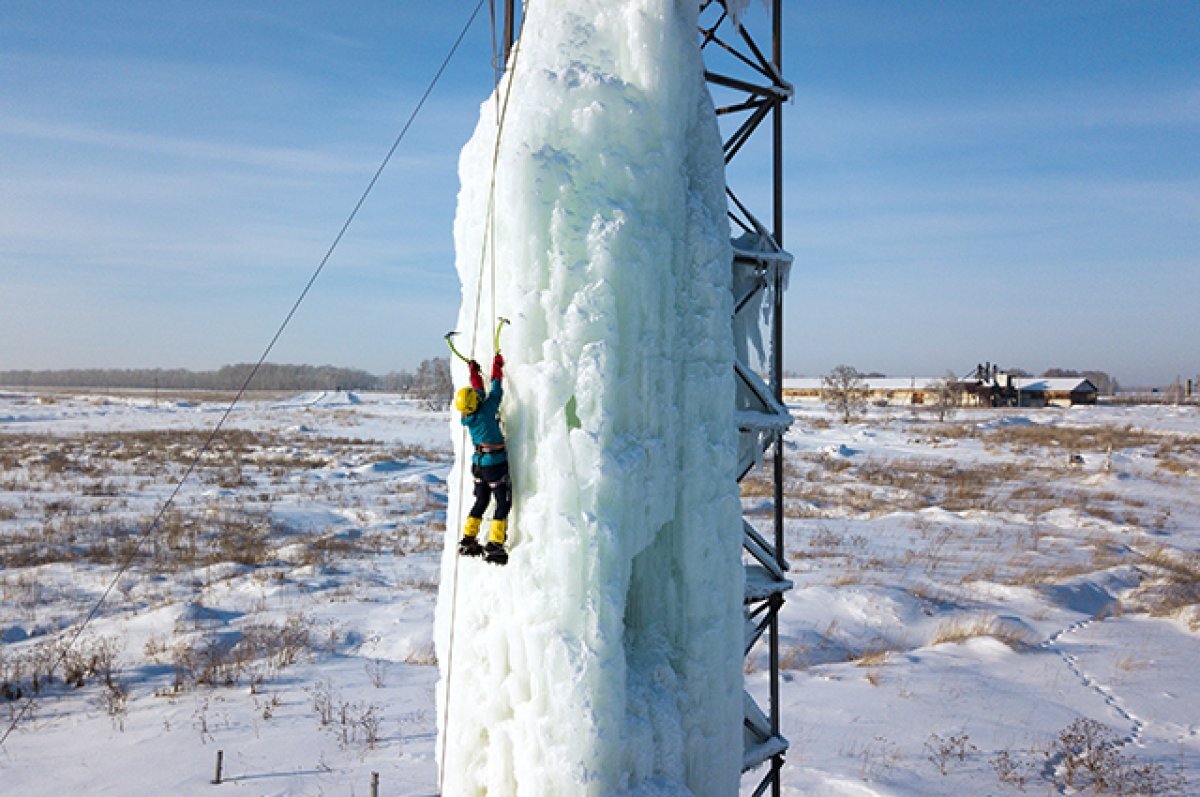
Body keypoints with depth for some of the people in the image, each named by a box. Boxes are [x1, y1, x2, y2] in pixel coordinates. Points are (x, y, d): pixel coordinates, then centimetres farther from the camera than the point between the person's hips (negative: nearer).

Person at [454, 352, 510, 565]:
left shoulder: (468, 418, 0)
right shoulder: (486, 411, -19)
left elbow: (479, 392, 16)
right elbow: (495, 391, -7)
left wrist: (474, 372, 28)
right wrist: (497, 366, 6)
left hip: (479, 463, 8)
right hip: (495, 462, -7)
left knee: (481, 502, 20)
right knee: (503, 504, 0)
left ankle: (468, 540, 25)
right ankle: (494, 547, -4)